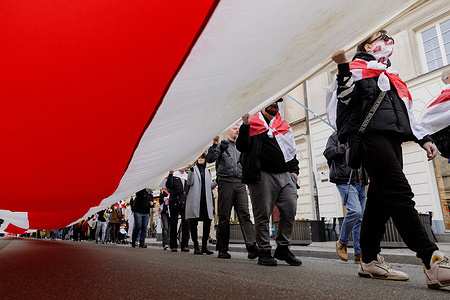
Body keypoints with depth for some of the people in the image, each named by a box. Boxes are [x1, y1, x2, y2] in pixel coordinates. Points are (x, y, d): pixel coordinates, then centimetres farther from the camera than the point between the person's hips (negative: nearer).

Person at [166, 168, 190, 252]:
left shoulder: (187, 177, 18)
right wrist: (170, 174, -17)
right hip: (174, 202, -2)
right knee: (174, 224, 2)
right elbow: (168, 186, -9)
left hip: (184, 203, 3)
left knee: (186, 222, -9)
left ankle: (184, 245, -3)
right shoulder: (173, 175, 7)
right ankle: (173, 246, 10)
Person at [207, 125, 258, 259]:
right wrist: (214, 144, -12)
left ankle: (252, 246, -17)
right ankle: (222, 249, 6)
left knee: (245, 214, -9)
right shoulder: (221, 145, 12)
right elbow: (210, 159, -3)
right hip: (226, 182, -3)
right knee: (224, 216, -1)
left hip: (240, 183, 4)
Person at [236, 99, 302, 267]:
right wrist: (245, 125, -19)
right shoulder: (253, 123, 4)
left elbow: (291, 149, 26)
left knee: (290, 211, 1)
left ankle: (282, 248, 17)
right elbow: (241, 147, -8)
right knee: (263, 215, -1)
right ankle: (264, 252, 12)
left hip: (285, 175, 6)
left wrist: (294, 170, 14)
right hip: (263, 176, -6)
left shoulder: (284, 126, 23)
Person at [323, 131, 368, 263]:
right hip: (345, 182, -7)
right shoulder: (336, 136, 7)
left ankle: (359, 253, 9)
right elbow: (328, 152, -9)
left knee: (361, 218, 4)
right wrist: (345, 146, -13)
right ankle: (342, 243, -2)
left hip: (360, 183, 7)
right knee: (355, 211, -23)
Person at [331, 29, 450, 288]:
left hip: (393, 140, 8)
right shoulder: (358, 67, 11)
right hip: (372, 136, -8)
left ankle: (370, 261, 7)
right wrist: (343, 68, -20)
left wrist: (424, 138, 23)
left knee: (381, 200, 2)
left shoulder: (391, 77, 34)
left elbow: (406, 113, 32)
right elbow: (347, 97, -7)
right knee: (401, 196, -18)